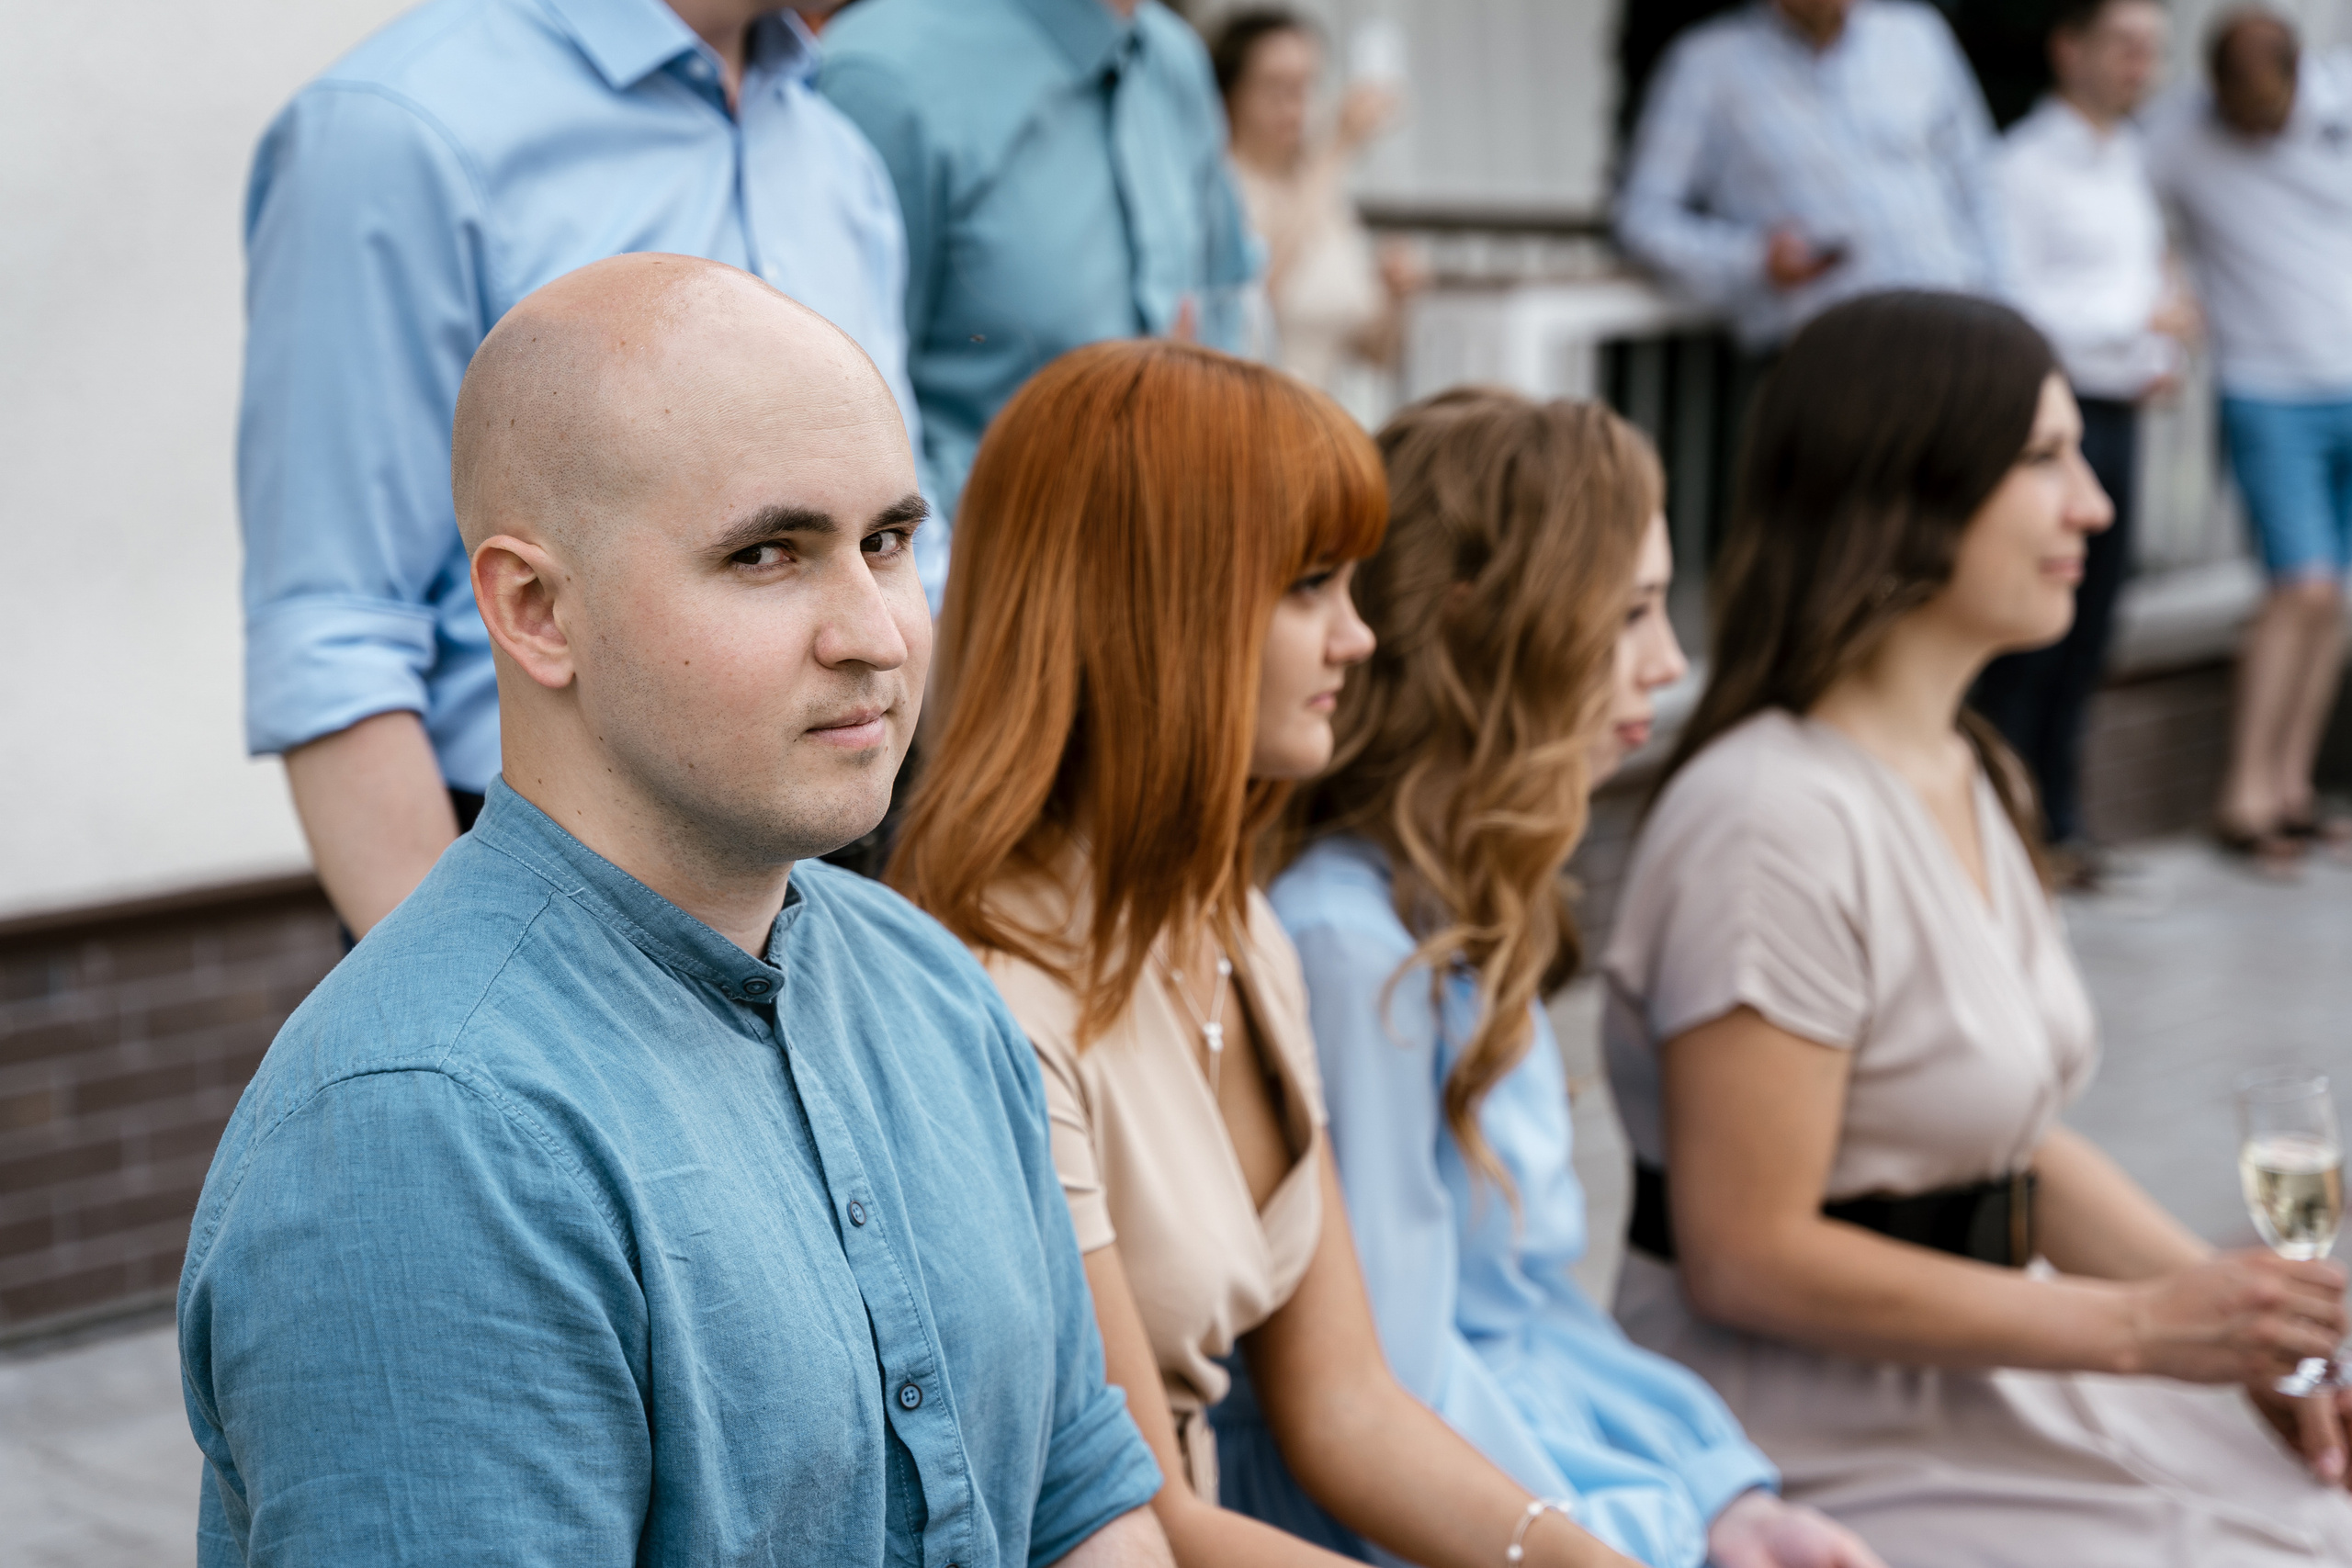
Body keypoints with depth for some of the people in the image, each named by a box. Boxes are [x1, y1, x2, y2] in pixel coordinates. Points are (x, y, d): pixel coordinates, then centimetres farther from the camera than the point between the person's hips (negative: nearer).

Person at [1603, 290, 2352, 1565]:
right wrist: (2140, 1324, -17)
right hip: (1834, 1466, -8)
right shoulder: (1781, 823, -20)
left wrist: (2243, 1323, 0)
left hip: (1996, 1387, 9)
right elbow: (1747, 1257, -20)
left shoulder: (1966, 774, 9)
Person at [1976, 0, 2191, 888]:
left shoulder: (2132, 162, 16)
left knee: (2088, 630, 11)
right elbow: (2011, 305, -17)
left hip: (2116, 416, 8)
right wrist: (2142, 318, -14)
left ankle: (2058, 820, 19)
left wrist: (2162, 359, 8)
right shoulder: (2025, 164, -11)